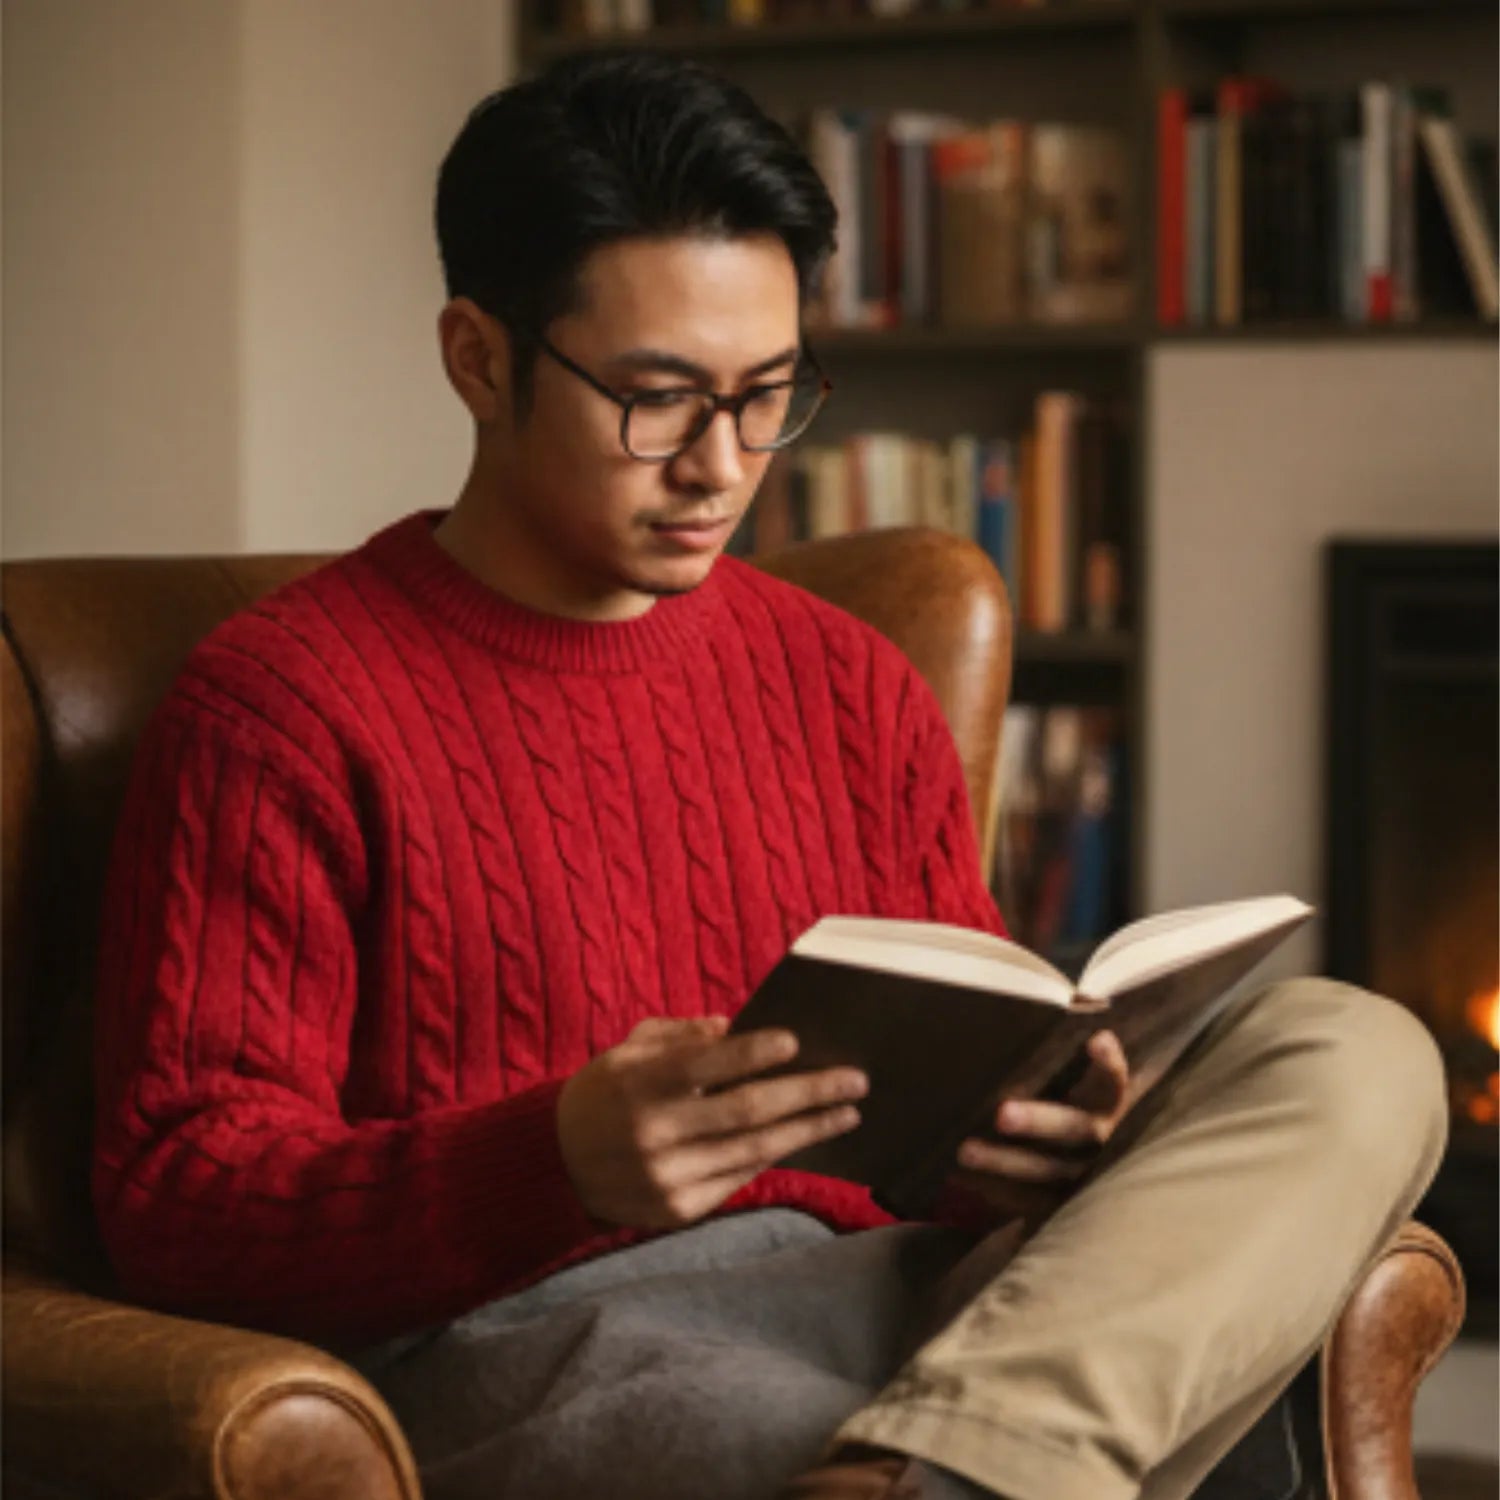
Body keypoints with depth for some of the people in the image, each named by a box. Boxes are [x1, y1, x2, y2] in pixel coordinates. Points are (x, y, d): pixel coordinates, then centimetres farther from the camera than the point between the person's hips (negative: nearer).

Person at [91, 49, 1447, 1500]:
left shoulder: (849, 685, 21)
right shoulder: (277, 709, 2)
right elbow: (175, 1194, -5)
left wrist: (1041, 1136, -3)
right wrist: (560, 1163, -24)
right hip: (524, 1345, -9)